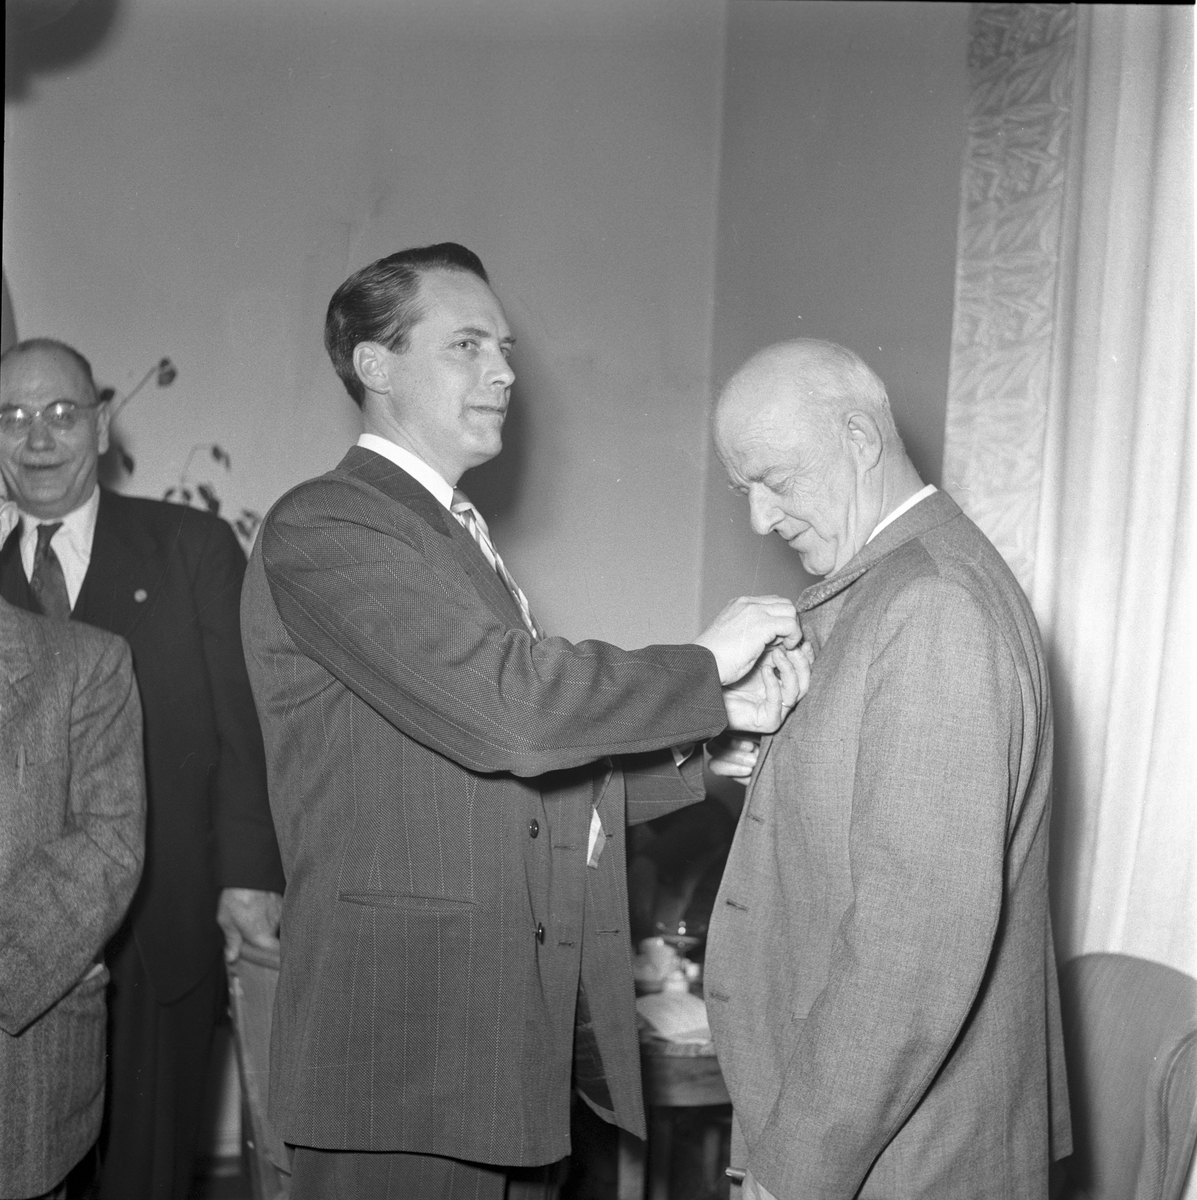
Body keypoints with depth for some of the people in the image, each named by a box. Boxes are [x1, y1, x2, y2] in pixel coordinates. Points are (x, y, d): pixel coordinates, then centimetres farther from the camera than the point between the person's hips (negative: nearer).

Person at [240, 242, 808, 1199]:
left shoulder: (456, 540, 18)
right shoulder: (323, 529, -12)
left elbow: (540, 782, 13)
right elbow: (509, 707, -26)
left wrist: (715, 721, 0)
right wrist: (704, 667, -12)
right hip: (400, 1043, -9)